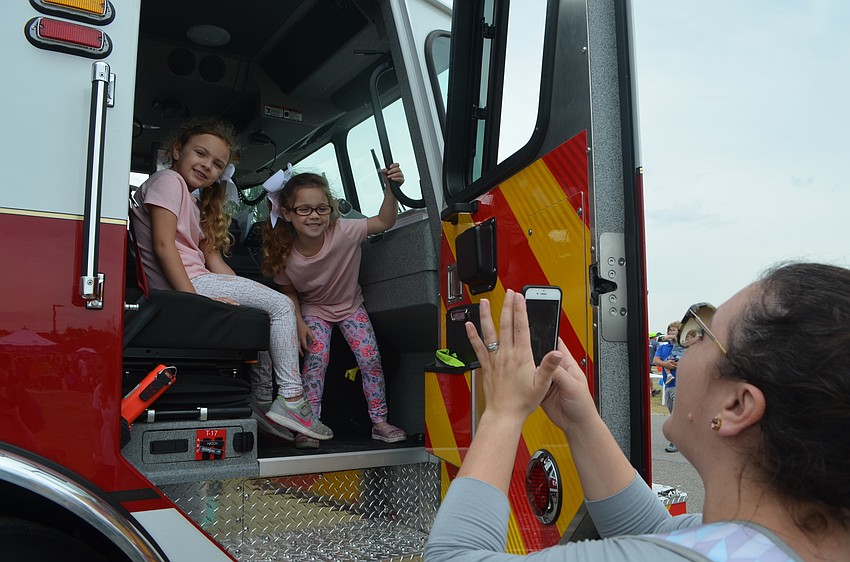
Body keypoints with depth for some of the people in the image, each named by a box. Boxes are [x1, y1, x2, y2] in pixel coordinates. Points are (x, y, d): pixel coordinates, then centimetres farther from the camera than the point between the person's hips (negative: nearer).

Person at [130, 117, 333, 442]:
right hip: (184, 284, -10)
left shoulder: (195, 203, 27)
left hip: (192, 283, 10)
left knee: (262, 321, 16)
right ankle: (291, 400, -12)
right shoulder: (169, 180, -3)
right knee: (281, 305, -10)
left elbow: (212, 259, 17)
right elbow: (163, 245, -16)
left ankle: (262, 403, 15)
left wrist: (245, 290, 5)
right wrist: (192, 298, -25)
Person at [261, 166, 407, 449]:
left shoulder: (343, 232, -31)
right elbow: (289, 291, -7)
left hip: (350, 305, 0)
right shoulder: (285, 254, -26)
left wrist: (391, 190, -37)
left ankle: (379, 421, 9)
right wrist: (299, 323, -15)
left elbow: (384, 222, -21)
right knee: (317, 356, -18)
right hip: (313, 309, 0)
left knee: (370, 357, -7)